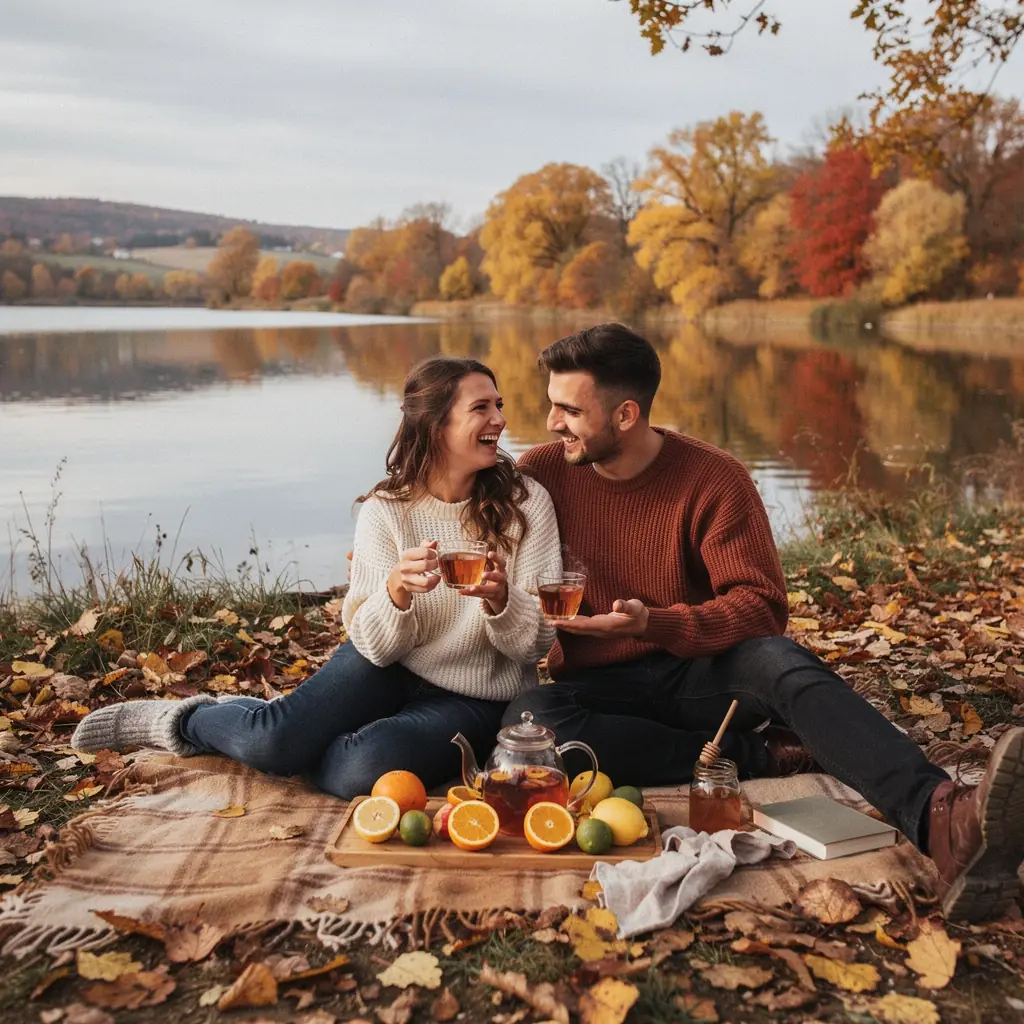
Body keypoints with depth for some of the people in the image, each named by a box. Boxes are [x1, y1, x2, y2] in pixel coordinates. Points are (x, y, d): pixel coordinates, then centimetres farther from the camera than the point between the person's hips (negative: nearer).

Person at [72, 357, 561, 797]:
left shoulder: (526, 503, -10)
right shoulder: (384, 510, -8)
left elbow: (536, 643, -10)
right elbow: (374, 645, -11)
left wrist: (499, 598, -31)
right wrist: (396, 592, -33)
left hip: (473, 702, -1)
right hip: (388, 670, 1)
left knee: (363, 769, -31)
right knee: (272, 737, -24)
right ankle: (184, 720, 10)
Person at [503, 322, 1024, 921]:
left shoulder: (713, 480, -7)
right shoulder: (541, 473, -3)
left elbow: (762, 607, -12)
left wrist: (651, 623, -27)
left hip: (700, 673, -1)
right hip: (605, 689, 1)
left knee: (780, 661, -34)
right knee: (527, 718, -33)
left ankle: (942, 822, -56)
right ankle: (762, 757, -27)